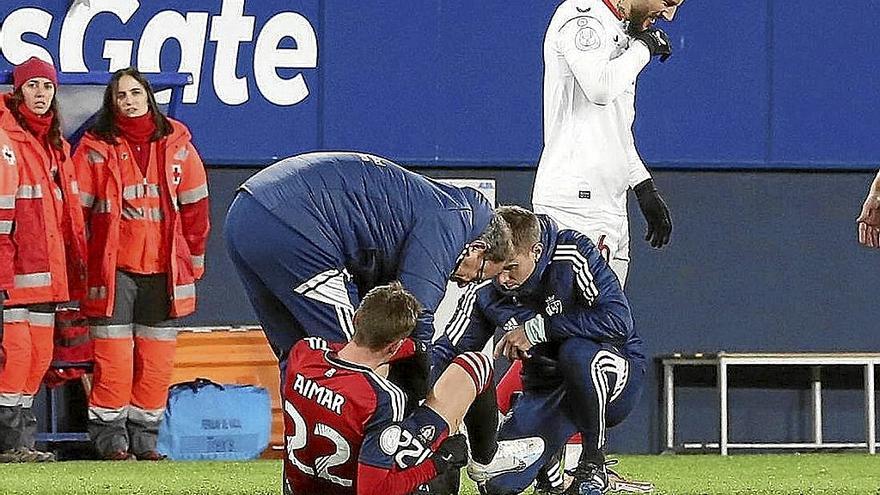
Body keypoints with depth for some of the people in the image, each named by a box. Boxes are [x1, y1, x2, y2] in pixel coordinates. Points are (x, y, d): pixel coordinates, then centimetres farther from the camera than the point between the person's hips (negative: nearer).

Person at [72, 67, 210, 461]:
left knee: (157, 357, 3)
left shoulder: (176, 146, 9)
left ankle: (144, 435, 11)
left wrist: (193, 258, 12)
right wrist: (84, 262, 1)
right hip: (113, 268, -2)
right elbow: (77, 209, 4)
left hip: (164, 267, 2)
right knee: (114, 355, -5)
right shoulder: (96, 148, 2)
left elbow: (194, 206, 13)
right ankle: (109, 435, 0)